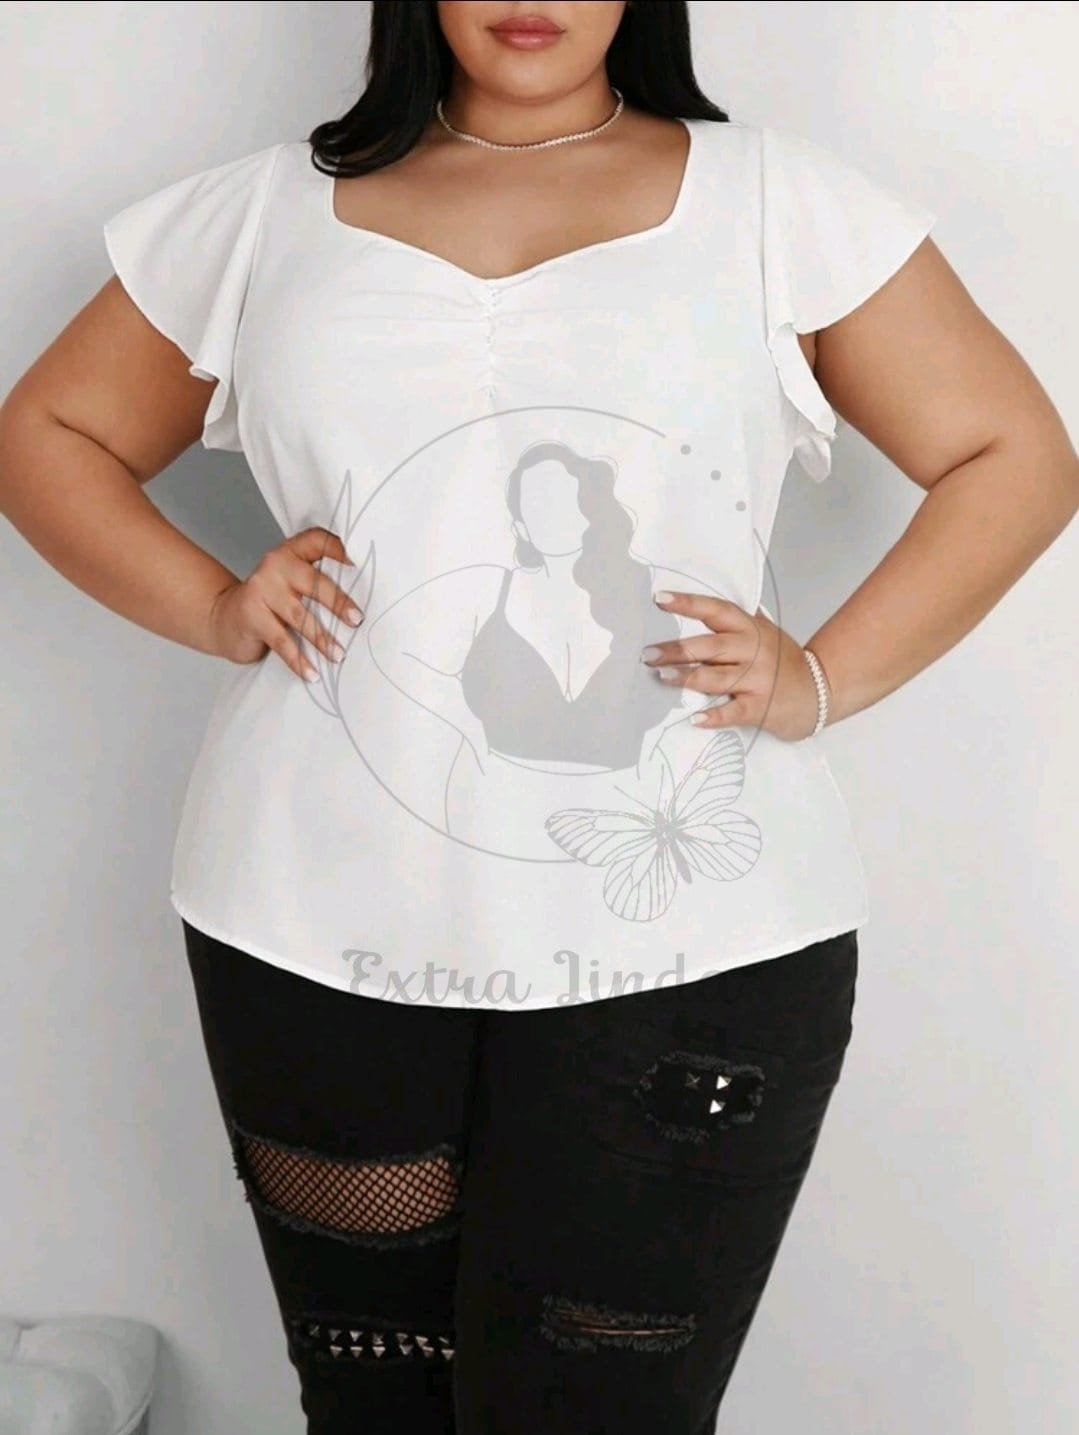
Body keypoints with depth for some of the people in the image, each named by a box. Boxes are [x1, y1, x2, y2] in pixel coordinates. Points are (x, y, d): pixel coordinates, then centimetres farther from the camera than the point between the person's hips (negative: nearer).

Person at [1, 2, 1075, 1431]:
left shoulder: (785, 202, 6)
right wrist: (209, 604, 1)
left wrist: (823, 681, -4)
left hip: (689, 944, -1)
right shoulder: (264, 214, 11)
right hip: (324, 934, 2)